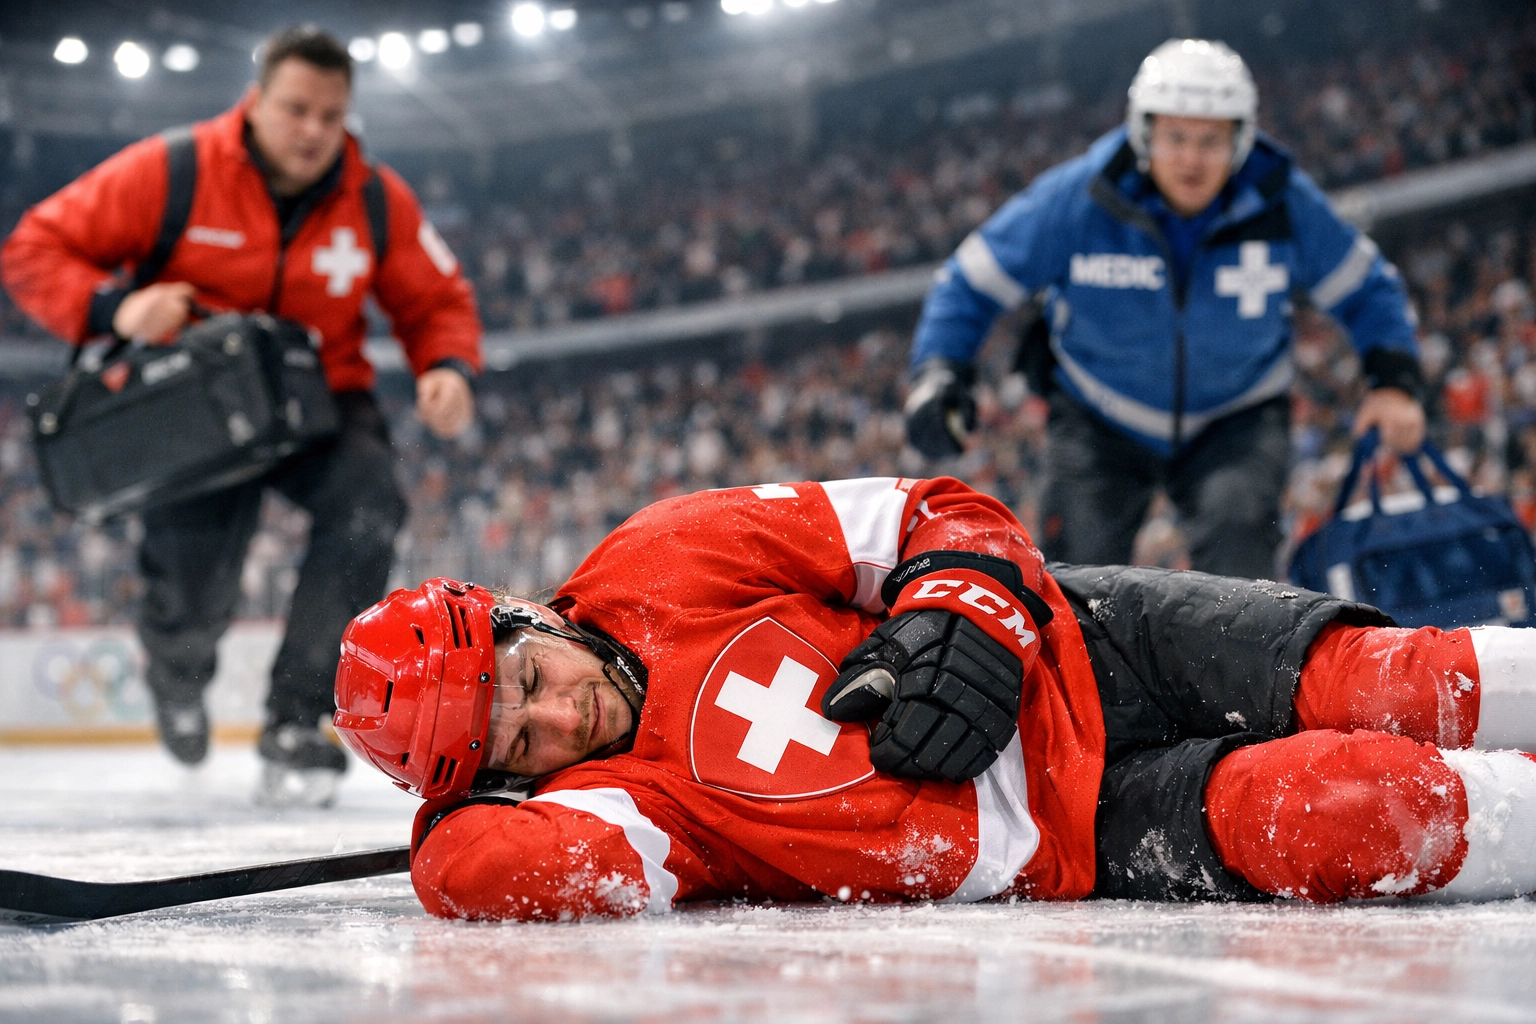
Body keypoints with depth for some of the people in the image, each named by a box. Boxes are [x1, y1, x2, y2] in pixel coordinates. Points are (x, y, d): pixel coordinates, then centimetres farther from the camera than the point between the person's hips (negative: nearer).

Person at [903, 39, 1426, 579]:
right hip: (1101, 422, 0)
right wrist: (938, 370, -26)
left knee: (1235, 532, -29)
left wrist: (1395, 379, -15)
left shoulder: (1285, 205, -16)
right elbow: (974, 282, -11)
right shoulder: (1075, 200, -21)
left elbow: (1364, 286, 0)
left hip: (1237, 419, 0)